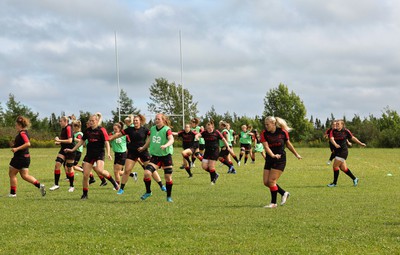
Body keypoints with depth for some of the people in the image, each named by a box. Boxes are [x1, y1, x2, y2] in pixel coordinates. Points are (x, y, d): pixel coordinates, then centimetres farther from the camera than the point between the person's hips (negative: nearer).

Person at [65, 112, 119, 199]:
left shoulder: (101, 130, -6)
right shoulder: (87, 130, 10)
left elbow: (106, 142, -11)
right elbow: (81, 141, 21)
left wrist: (108, 153, -24)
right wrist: (72, 150, 20)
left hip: (99, 154, -5)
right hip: (89, 154, 5)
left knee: (99, 170, -29)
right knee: (85, 175, -2)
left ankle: (114, 182, -7)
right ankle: (85, 194, 11)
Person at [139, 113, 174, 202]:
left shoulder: (167, 129, -11)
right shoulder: (152, 129, 7)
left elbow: (171, 139, -27)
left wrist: (166, 145, -46)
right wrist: (143, 148, 35)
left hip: (166, 155, -4)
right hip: (155, 156, 4)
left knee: (168, 177, 0)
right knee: (147, 172, -13)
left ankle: (169, 196, 19)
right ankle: (148, 192, 9)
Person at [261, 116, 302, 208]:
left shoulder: (283, 132, -7)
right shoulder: (264, 134, -5)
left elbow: (288, 144, 9)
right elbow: (266, 147, -15)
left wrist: (296, 154, 18)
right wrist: (273, 155, -33)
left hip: (280, 160, -4)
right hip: (269, 159, 4)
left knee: (271, 181, -12)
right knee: (266, 182, 2)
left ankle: (273, 203, 2)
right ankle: (284, 193, 22)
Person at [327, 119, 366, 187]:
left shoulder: (346, 131, -5)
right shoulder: (333, 131, 1)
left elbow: (352, 138, 8)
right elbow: (331, 138, -16)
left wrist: (360, 143, 11)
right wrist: (335, 144, -35)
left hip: (343, 151, -5)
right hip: (337, 151, 5)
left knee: (335, 166, -10)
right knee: (343, 168, 11)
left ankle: (335, 182, 2)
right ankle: (354, 179, 28)